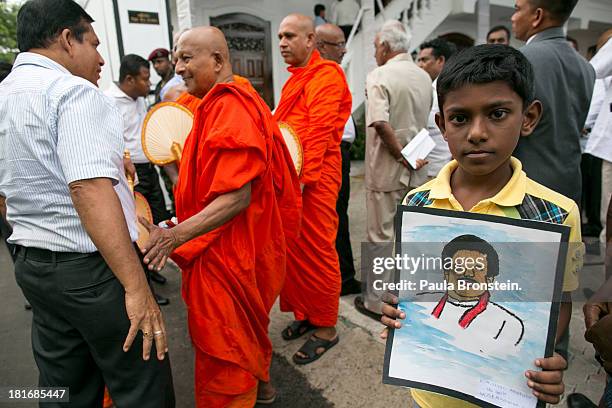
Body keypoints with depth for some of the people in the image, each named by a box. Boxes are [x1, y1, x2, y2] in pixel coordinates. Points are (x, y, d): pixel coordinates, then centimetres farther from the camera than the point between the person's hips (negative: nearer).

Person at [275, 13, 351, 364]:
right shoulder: (296, 78, 20)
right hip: (290, 174, 9)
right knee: (294, 249, 13)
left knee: (317, 253, -1)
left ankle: (326, 328, 14)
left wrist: (302, 177, -21)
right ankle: (305, 313, 30)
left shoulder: (326, 75, -7)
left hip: (314, 177, -8)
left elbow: (319, 131, -17)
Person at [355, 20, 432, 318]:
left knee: (381, 236, 4)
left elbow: (380, 122, -27)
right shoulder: (424, 77, 8)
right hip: (416, 169, 6)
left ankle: (377, 302, 16)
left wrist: (402, 156, -18)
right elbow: (425, 118, 14)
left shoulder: (379, 76, -13)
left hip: (386, 170, -6)